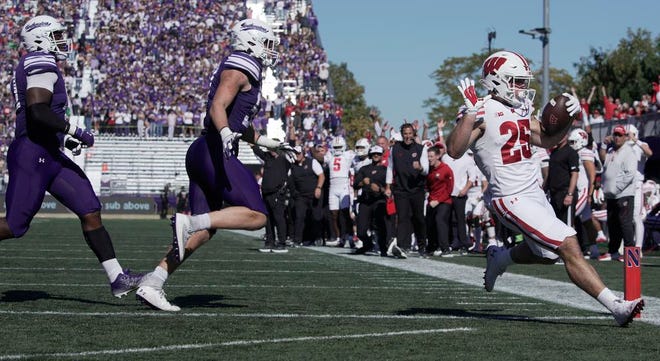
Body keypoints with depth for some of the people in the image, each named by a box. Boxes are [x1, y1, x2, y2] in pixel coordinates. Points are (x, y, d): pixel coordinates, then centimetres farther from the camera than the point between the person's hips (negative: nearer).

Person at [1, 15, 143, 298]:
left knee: (90, 211, 2)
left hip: (49, 155, 10)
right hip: (31, 156, -10)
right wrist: (74, 131, -16)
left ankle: (117, 278, -1)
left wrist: (65, 138, 18)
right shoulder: (42, 64, -12)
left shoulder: (30, 68, 19)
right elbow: (37, 111, -24)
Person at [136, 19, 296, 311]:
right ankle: (188, 222, -23)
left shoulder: (246, 74, 26)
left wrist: (268, 143, 42)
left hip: (202, 156, 10)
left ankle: (151, 285, 0)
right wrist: (226, 134, -38)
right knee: (256, 216, -16)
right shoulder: (237, 70, -5)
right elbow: (218, 106, -21)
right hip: (213, 153, -10)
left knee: (202, 232, 5)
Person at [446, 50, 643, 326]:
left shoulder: (519, 110, 11)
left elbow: (548, 140, 23)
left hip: (534, 191, 9)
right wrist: (470, 113, -35)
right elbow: (454, 150, -27)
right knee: (569, 248, -14)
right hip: (512, 200, -9)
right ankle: (617, 307, -15)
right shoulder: (483, 112, -15)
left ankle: (499, 258, 44)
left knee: (546, 253, 20)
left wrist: (568, 117, 7)